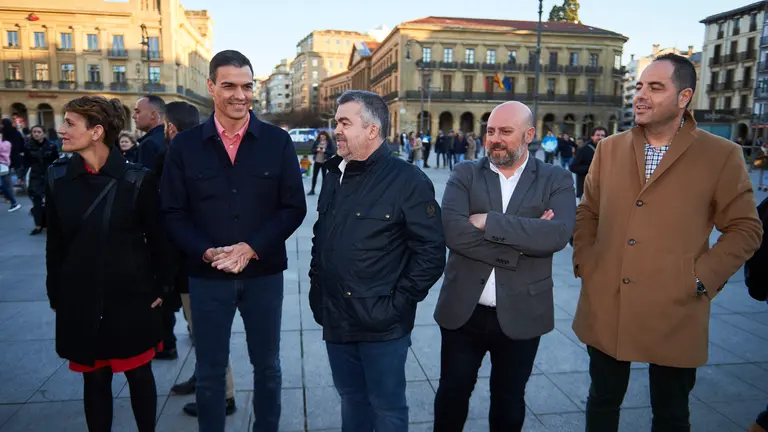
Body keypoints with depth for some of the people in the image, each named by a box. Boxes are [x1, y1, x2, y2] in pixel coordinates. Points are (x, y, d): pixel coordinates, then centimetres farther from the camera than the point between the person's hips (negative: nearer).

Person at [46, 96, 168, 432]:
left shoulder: (137, 179, -10)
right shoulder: (58, 177, -1)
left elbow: (156, 239, -3)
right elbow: (55, 243, 5)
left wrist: (159, 288, -2)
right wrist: (55, 295, 6)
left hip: (131, 297, -2)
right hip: (80, 301, 3)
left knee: (139, 374, 10)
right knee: (95, 379, 14)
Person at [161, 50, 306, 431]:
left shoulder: (278, 142, -2)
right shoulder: (185, 145, 0)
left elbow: (293, 207, -4)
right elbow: (173, 213, 0)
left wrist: (251, 248, -16)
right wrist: (206, 252, -16)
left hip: (264, 272, 0)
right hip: (206, 275, 0)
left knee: (267, 364, 17)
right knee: (210, 370, 14)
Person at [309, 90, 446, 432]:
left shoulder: (408, 181, -13)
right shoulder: (335, 177, 10)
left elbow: (431, 253, -14)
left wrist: (398, 304, -14)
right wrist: (316, 288, 11)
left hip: (381, 325, -6)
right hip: (336, 321, 6)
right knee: (351, 399, 22)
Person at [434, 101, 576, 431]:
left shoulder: (556, 180, -2)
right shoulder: (464, 175, -1)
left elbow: (558, 233, -21)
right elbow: (453, 231, -18)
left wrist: (489, 221, -21)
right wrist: (522, 239, -21)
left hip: (521, 315, 0)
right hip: (463, 311, 1)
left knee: (509, 401, 19)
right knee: (452, 393, 17)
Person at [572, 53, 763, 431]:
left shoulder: (722, 155, -4)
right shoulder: (609, 149, 5)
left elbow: (745, 228, -1)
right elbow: (587, 212, 13)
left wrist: (701, 279, -10)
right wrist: (583, 262, 1)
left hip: (675, 314, -2)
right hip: (605, 310, 3)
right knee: (602, 402, 19)